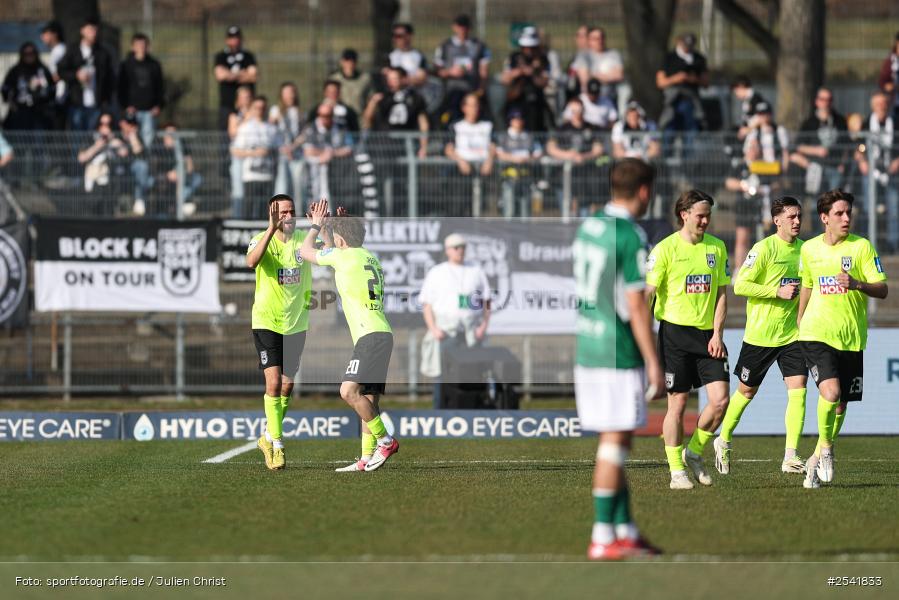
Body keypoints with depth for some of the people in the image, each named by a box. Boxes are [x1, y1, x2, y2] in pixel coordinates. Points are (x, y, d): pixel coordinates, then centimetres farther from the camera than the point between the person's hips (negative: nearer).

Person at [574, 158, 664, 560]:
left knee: (615, 442, 13)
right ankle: (603, 538, -2)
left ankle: (625, 530, 18)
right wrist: (654, 364, -14)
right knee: (614, 442, -4)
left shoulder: (588, 226, 10)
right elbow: (636, 306, -18)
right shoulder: (632, 238, -16)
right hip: (619, 354, -8)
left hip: (587, 348, 8)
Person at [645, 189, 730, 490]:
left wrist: (717, 334, 0)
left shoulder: (717, 247, 8)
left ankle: (694, 452, 16)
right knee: (677, 403, -1)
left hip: (708, 334, 4)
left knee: (720, 399, -6)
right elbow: (648, 291, -8)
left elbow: (721, 293, 10)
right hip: (675, 332, -4)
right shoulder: (666, 248, -5)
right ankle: (677, 471, 8)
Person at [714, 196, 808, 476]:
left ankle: (791, 457, -10)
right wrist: (778, 292, -21)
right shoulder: (764, 248, -12)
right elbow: (740, 286, -16)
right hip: (760, 334, -4)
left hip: (792, 334, 4)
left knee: (798, 389, -11)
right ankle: (724, 441, 32)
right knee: (747, 391, 9)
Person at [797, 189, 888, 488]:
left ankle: (816, 459, 26)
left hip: (851, 338, 0)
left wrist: (857, 284, -27)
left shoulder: (862, 246, -3)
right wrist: (798, 323, 28)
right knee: (830, 391, -22)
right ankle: (826, 447, 1)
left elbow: (882, 290, -9)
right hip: (816, 335, 0)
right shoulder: (810, 249, 5)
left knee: (841, 405, 7)